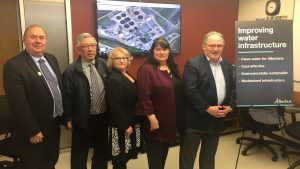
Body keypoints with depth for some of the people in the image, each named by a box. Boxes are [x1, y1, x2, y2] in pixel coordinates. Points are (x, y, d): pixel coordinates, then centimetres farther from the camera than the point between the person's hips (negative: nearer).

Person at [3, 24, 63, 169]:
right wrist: (32, 131, -18)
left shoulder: (51, 59, 5)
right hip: (34, 130, -6)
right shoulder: (13, 65, -19)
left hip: (54, 123, 7)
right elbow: (18, 104, -21)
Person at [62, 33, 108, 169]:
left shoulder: (104, 65, 2)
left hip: (103, 117, 4)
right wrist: (68, 119, -8)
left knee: (102, 151, 20)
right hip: (83, 119, -3)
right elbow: (67, 96, -9)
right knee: (79, 154, 13)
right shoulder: (71, 70, -10)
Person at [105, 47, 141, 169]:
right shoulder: (113, 79, -20)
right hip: (121, 125, -9)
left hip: (131, 121, 9)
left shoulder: (127, 75, 8)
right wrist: (125, 126, -21)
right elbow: (115, 106, -25)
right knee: (120, 157, 4)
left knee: (126, 154, 20)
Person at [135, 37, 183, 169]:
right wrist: (152, 118, -20)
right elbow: (144, 97, -20)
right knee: (155, 157, 7)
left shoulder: (172, 68, 9)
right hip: (155, 120, -7)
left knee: (163, 153, 22)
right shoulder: (146, 69, -16)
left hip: (170, 119, 8)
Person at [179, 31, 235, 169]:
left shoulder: (227, 66, 10)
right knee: (188, 156, 7)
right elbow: (191, 90, -20)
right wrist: (208, 108, -20)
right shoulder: (193, 64, -12)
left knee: (209, 156, 21)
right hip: (196, 119, -6)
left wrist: (229, 106, -2)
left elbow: (232, 88, 14)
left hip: (217, 119, 7)